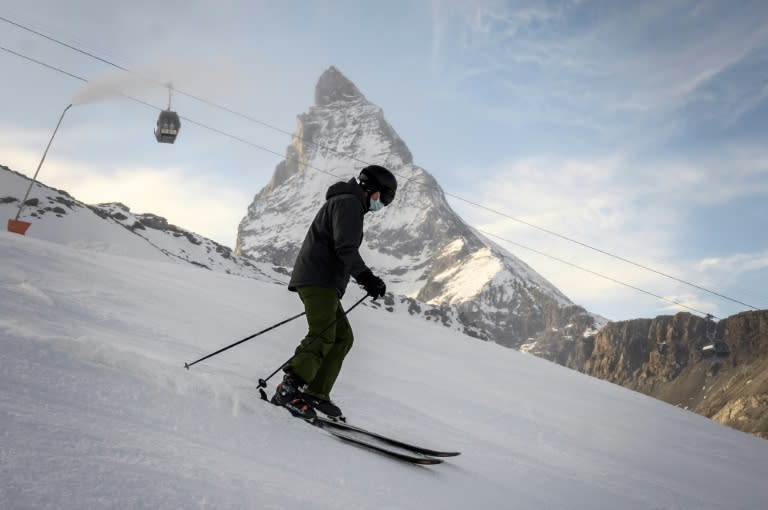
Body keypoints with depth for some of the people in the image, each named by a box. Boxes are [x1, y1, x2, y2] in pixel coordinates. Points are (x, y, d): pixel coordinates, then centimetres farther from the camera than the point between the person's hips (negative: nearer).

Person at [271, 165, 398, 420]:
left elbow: (345, 251, 28)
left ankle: (315, 393, 7)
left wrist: (366, 278, 17)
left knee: (343, 337, 9)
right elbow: (346, 248, -19)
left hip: (324, 283, 11)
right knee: (322, 336, -20)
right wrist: (367, 277, -17)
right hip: (318, 280, -11)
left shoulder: (349, 205, 28)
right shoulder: (349, 202, -6)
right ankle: (289, 389, -23)